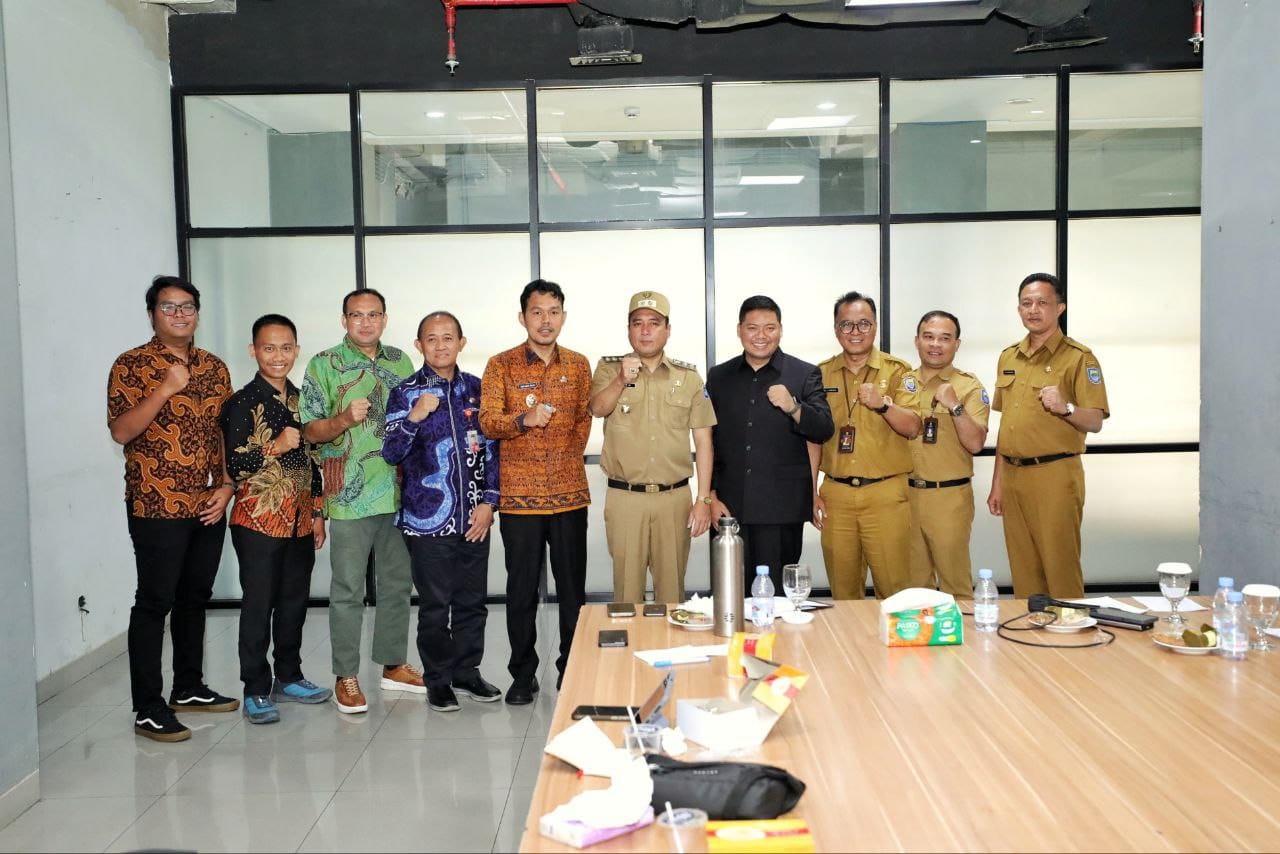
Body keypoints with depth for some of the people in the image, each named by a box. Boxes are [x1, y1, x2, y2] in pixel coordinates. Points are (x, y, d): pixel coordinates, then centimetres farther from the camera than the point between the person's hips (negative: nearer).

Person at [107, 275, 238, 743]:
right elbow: (121, 430, -15)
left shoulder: (214, 367, 11)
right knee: (154, 603, -1)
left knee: (195, 598, 15)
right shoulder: (132, 365, -5)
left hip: (208, 507, 6)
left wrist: (227, 486, 2)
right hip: (157, 508, -6)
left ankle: (189, 687, 29)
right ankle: (148, 708, 6)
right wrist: (165, 390, -24)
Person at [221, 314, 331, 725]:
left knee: (295, 602, 13)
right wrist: (275, 447, -21)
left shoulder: (302, 401, 11)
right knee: (258, 605, 0)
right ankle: (256, 690, 10)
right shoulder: (242, 403, -7)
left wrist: (317, 513, 15)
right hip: (258, 522, -6)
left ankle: (288, 678, 26)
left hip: (299, 522, 6)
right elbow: (232, 466, -12)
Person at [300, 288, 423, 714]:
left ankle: (393, 665, 26)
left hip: (400, 492, 5)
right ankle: (346, 678, 11)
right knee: (348, 591, 1)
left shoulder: (400, 361, 12)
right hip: (351, 497, -4)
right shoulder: (324, 364, -1)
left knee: (397, 583, 12)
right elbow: (310, 430, -4)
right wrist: (345, 419, -21)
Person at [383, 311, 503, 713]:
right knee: (435, 605, 5)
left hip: (474, 518, 3)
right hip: (428, 518, -3)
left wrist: (489, 501, 1)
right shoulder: (405, 393, -2)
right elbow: (391, 454, -6)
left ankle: (467, 671, 27)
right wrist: (413, 418, -22)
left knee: (472, 600, 11)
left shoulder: (476, 389, 6)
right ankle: (438, 680, 20)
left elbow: (491, 448, 9)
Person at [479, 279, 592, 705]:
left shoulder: (578, 364, 9)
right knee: (521, 589, 5)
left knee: (573, 587, 8)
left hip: (570, 493, 2)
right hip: (519, 495, -2)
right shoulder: (501, 365, 0)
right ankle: (523, 674, 19)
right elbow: (487, 422, -7)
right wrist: (523, 419, -25)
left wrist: (568, 457, 9)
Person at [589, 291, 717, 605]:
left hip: (675, 497, 1)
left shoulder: (689, 376, 6)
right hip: (624, 497, -1)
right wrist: (621, 381, -32)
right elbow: (597, 409, -13)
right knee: (627, 586, 5)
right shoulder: (609, 368, 5)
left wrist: (703, 500, 0)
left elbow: (703, 441, 5)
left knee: (672, 588, 8)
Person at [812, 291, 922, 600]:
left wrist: (883, 404, -24)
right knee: (843, 589, 9)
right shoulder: (822, 374, 9)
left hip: (885, 494, -2)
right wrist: (812, 493, 6)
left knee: (893, 586, -1)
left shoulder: (897, 371, 2)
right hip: (835, 494, 3)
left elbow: (912, 427, -5)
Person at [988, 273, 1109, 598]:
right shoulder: (1009, 357, 14)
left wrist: (1065, 408, -28)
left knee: (1061, 572, -2)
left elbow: (1095, 422, -7)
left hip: (1054, 476, -6)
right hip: (1012, 476, 6)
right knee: (1023, 574, 11)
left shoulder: (1078, 358, -5)